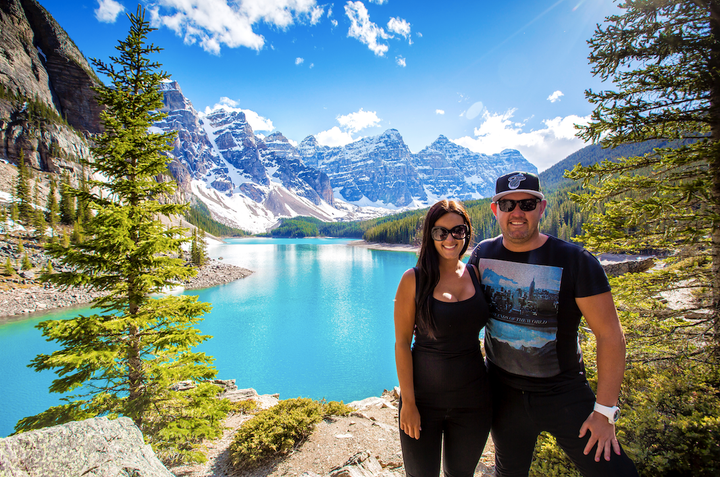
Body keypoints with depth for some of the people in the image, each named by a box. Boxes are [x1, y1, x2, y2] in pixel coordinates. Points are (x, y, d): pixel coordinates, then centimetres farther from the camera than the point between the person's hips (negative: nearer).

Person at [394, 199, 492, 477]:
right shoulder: (414, 279, -12)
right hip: (423, 398, -3)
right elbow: (402, 343, -11)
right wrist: (408, 403, -11)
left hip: (473, 399, 3)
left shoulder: (476, 274, -2)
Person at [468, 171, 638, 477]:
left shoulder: (575, 260, -17)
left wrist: (605, 411, -14)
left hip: (564, 393, -2)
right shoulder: (483, 254, -6)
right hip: (503, 393, 3)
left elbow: (610, 335, -14)